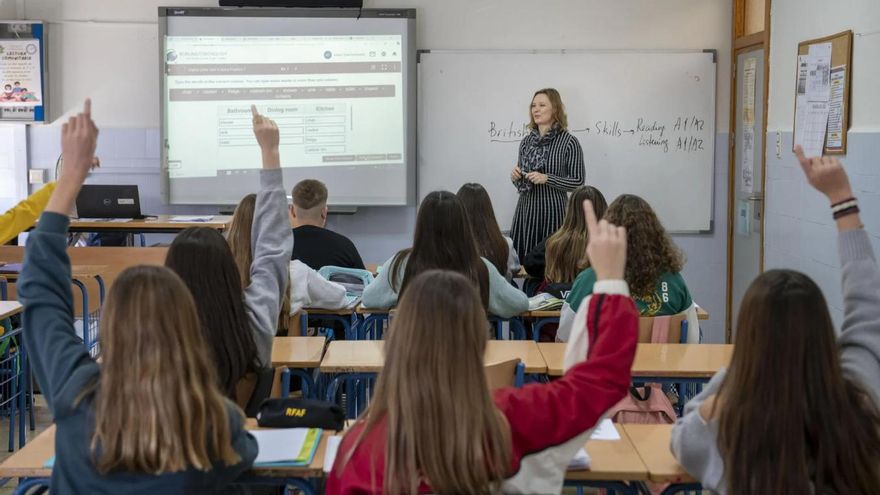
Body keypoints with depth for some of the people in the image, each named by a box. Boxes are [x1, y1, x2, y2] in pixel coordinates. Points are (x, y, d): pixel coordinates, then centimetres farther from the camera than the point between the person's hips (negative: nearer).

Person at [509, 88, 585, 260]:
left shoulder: (569, 142, -7)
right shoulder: (526, 141, 10)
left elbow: (578, 182, -7)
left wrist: (547, 178, -17)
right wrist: (515, 177, -3)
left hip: (552, 210, -5)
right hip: (525, 208, 5)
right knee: (521, 260, 3)